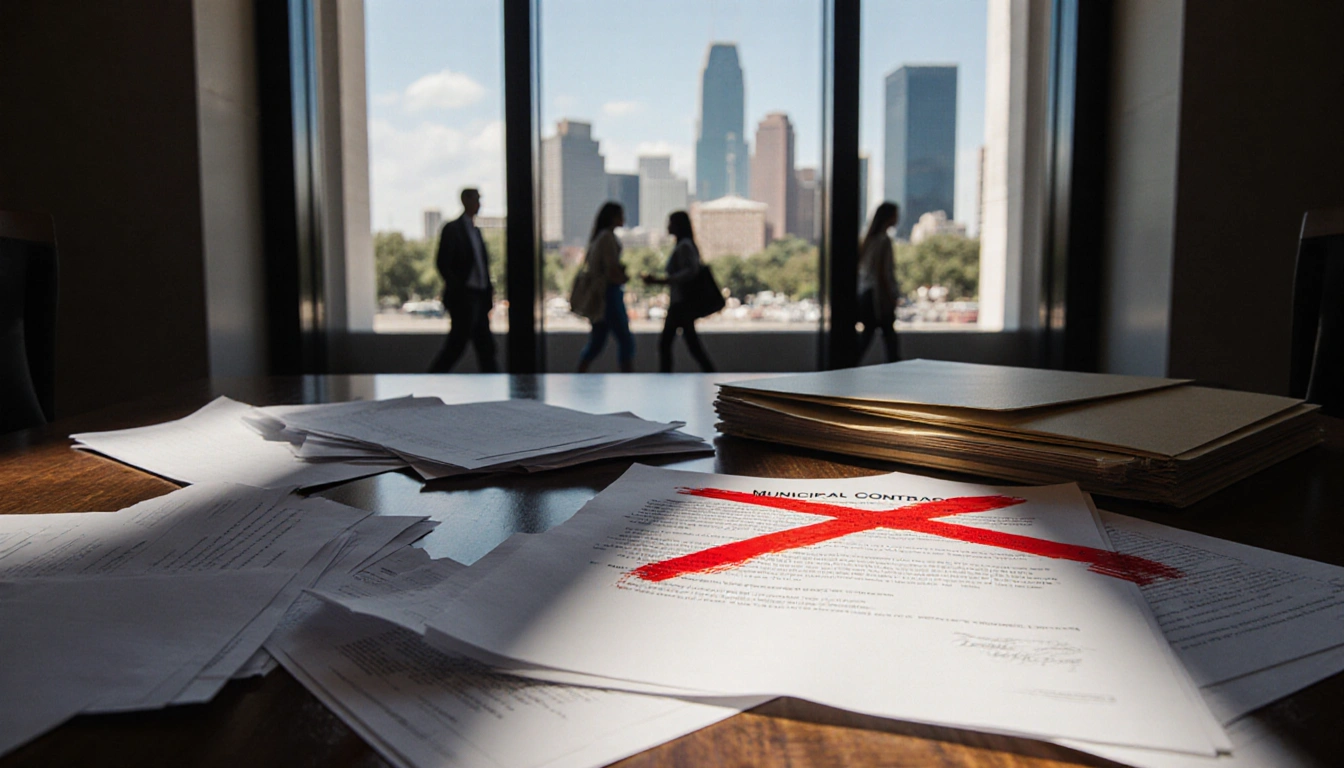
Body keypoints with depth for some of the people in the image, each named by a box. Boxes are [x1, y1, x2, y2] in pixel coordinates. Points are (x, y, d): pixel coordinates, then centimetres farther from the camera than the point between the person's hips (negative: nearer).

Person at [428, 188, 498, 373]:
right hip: (463, 297, -8)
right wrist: (456, 290, -16)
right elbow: (442, 263, -11)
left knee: (486, 346, 5)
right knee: (456, 345, -5)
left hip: (479, 297, 8)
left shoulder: (476, 230, 19)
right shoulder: (452, 229, -5)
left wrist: (489, 290, 9)